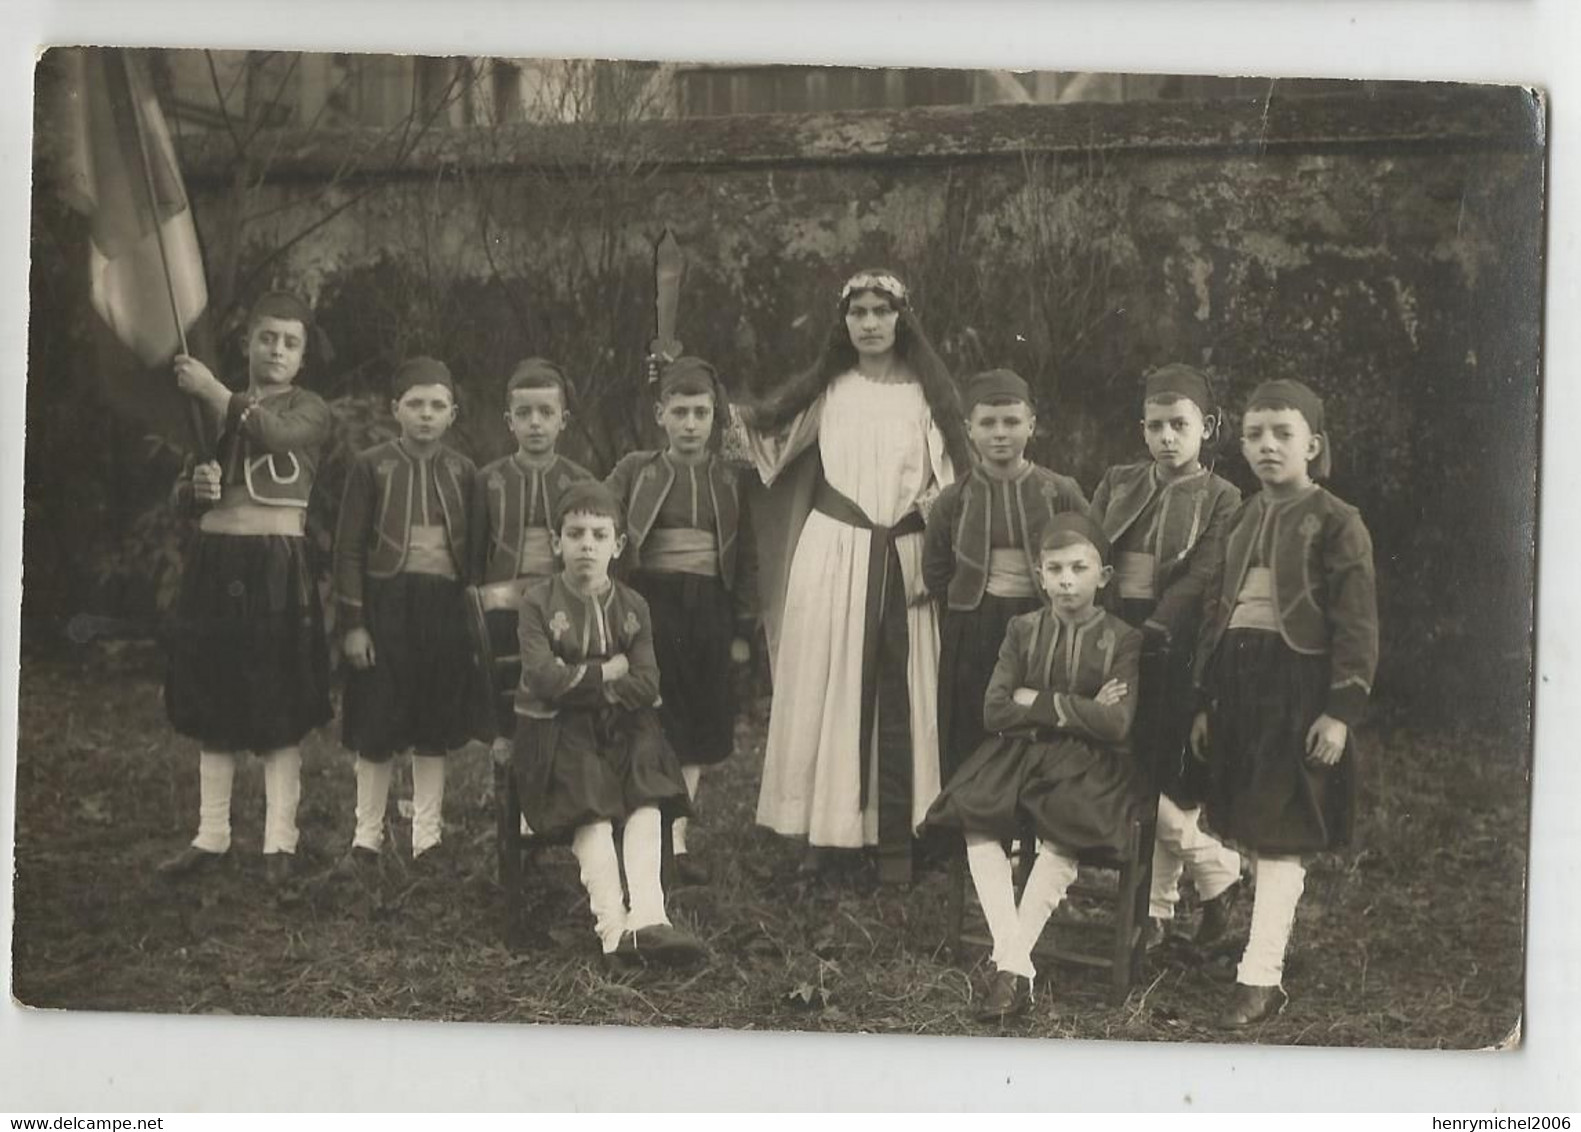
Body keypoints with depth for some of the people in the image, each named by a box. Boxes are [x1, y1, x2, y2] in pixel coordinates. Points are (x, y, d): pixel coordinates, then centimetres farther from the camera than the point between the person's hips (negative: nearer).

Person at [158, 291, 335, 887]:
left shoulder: (309, 410, 2)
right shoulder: (212, 411, 14)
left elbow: (275, 434, -22)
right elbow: (183, 497, 13)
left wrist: (214, 391, -20)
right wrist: (196, 487, -9)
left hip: (277, 568, -4)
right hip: (215, 564, 4)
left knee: (279, 709, -1)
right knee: (213, 705, 8)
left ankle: (279, 842, 7)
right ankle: (211, 838, 17)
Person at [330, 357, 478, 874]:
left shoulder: (463, 471, 6)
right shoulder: (371, 465, -2)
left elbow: (474, 549, 11)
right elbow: (350, 549, -4)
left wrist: (474, 614, 7)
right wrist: (352, 623, -9)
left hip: (445, 606, 3)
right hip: (387, 603, -2)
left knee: (435, 730, 8)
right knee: (377, 729, 3)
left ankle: (427, 840, 19)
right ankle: (367, 840, 16)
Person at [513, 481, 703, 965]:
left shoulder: (633, 606, 8)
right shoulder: (537, 601, -1)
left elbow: (646, 685, -3)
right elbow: (543, 679, -14)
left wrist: (579, 679, -9)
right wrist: (607, 673, -7)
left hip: (622, 726, 3)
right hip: (557, 728, -3)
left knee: (647, 800, -24)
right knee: (591, 804, -27)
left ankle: (647, 917, -35)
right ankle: (612, 925, -35)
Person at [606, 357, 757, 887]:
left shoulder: (729, 480, 9)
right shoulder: (634, 472, 4)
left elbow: (746, 559, 10)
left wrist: (743, 629, 5)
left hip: (709, 610, 3)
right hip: (651, 603, -2)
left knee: (698, 730, 6)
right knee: (657, 728, -5)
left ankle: (677, 836, 15)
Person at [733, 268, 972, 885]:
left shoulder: (929, 392, 4)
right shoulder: (827, 389, 8)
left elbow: (952, 482, 1)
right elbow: (762, 427, 13)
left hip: (904, 559, -1)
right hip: (832, 552, 1)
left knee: (899, 696, 1)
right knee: (826, 689, 2)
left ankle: (895, 839, 7)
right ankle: (821, 829, 11)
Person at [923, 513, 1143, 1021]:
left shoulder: (1122, 640, -1)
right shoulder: (1023, 630, 7)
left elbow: (1117, 724, -13)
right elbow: (994, 712, -3)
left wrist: (1040, 703, -12)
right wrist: (1079, 710, -10)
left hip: (1088, 764, -3)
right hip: (1021, 754, 3)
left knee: (1061, 840, -31)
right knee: (978, 828, -23)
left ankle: (1009, 965, -23)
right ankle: (1015, 967, -23)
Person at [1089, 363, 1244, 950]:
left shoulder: (1220, 498, 0)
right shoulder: (1118, 483, 13)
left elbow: (1200, 578, -10)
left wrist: (1151, 632, -19)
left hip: (1170, 648, -4)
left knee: (1156, 779, -8)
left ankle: (1219, 872, 16)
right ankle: (1154, 908, 17)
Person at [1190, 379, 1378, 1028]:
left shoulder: (1336, 522, -5)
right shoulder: (1242, 521, 15)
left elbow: (1357, 623, -9)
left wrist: (1342, 710, -15)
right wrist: (1206, 701, 14)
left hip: (1298, 684, -6)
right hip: (1239, 682, 6)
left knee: (1280, 834, -5)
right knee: (1250, 830, 10)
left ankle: (1261, 976, -2)